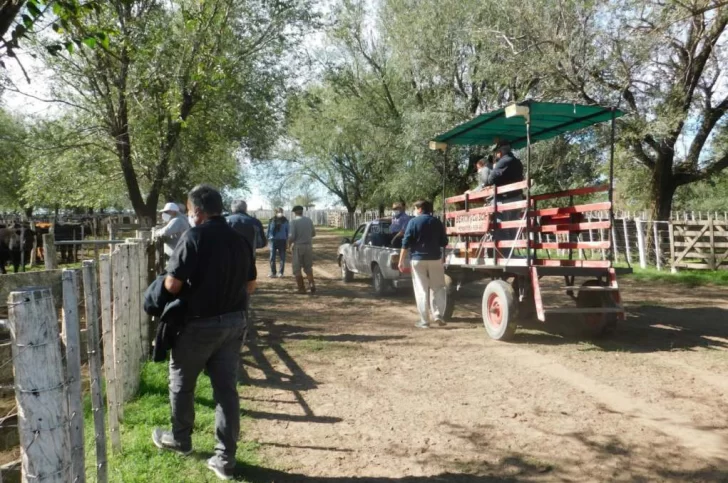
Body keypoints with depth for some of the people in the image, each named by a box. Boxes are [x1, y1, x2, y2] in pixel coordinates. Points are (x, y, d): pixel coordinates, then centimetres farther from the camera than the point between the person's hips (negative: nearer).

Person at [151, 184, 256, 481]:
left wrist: (187, 292, 4)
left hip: (200, 323, -5)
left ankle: (180, 440, 37)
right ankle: (225, 459, 14)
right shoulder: (238, 239, 5)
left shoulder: (194, 236, -14)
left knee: (181, 383, 18)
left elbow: (172, 284, -17)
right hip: (234, 322, 6)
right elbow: (250, 285, 11)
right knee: (227, 388, 9)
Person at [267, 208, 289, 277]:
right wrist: (268, 238, 0)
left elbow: (287, 231, 6)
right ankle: (273, 272, 9)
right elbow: (269, 230, 6)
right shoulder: (272, 220, 1)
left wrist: (287, 240, 3)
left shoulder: (285, 220, 2)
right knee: (272, 257, 0)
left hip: (282, 240, 0)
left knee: (282, 257, 5)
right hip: (273, 240, 0)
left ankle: (281, 272, 12)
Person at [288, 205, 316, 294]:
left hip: (298, 246, -4)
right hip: (308, 246, 4)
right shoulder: (309, 220, 4)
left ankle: (301, 288, 6)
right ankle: (312, 284, -2)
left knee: (297, 268, 7)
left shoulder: (294, 221, -11)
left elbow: (292, 236, -16)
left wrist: (289, 244, 3)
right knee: (308, 267, 16)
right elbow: (313, 233, 12)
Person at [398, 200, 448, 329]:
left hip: (418, 259, -2)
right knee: (438, 287, 13)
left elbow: (406, 243, -9)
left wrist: (401, 261, -5)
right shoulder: (437, 222, 6)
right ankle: (438, 314, 1)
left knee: (421, 290, 2)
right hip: (435, 258, 2)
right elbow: (444, 242, 11)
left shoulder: (413, 222, -4)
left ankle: (424, 321, 2)